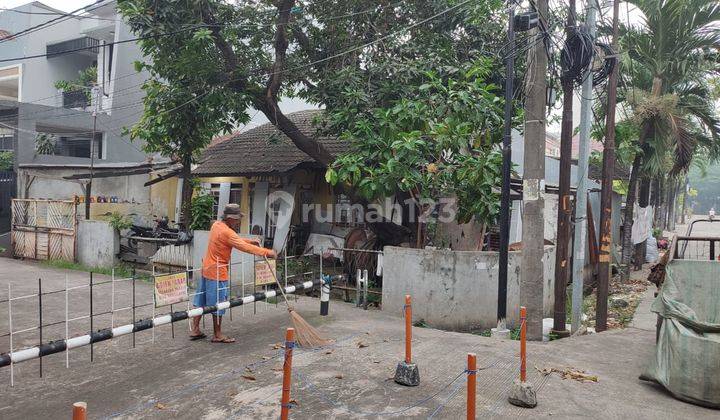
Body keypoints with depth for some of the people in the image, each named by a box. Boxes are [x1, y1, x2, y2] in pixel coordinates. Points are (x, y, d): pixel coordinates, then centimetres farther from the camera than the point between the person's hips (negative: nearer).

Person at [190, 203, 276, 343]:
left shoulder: (216, 225, 7)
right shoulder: (226, 232, -21)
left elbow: (236, 240, 18)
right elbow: (244, 247, -26)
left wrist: (249, 241, 7)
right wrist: (266, 252, -23)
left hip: (207, 269, 9)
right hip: (217, 273, -9)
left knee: (201, 301, 14)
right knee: (218, 305, 1)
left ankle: (194, 330, 22)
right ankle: (217, 335, 10)